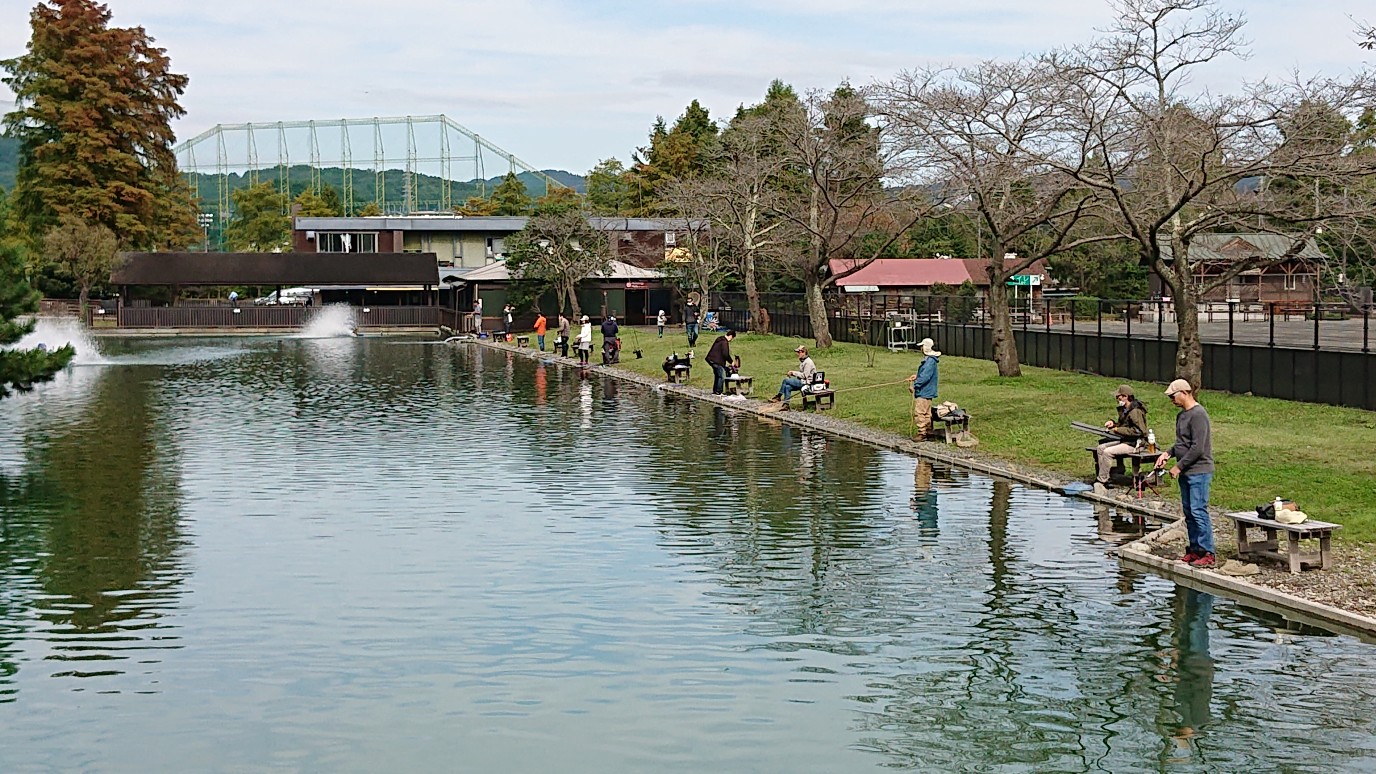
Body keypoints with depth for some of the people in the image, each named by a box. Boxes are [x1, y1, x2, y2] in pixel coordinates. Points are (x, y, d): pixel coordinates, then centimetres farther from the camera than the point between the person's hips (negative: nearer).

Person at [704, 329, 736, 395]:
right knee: (722, 376, -4)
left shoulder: (719, 339, 15)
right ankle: (719, 391, -2)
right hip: (717, 361, -10)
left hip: (711, 359, 10)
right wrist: (731, 362, -8)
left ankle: (715, 391, 23)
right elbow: (725, 354, -20)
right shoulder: (724, 342, -16)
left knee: (717, 375, 18)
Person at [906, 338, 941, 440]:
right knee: (926, 413, 16)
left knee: (919, 413, -9)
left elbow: (925, 377, -24)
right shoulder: (928, 359, 12)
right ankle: (929, 432, 23)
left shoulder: (930, 361, -20)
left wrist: (915, 385, -18)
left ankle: (922, 434, -7)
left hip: (924, 392, -11)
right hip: (926, 392, 11)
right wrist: (917, 376, 12)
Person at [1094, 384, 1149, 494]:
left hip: (1134, 444, -10)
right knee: (1100, 448, -1)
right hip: (1124, 440, 10)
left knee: (1107, 452, -23)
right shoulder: (1124, 409, 13)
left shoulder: (1135, 411, -19)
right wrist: (1113, 423, 6)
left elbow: (1138, 431, -25)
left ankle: (1101, 483, -16)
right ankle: (1104, 478, -5)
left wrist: (1118, 430, -20)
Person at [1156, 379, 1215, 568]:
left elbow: (1197, 448, -20)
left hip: (1199, 472, -10)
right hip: (1186, 472, 10)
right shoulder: (1182, 415, 15)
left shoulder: (1198, 414, -15)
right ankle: (1195, 550, 18)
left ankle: (1207, 553, -7)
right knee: (1188, 512, 11)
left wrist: (1179, 466, -15)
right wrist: (1168, 453, 7)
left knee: (1198, 511, -10)